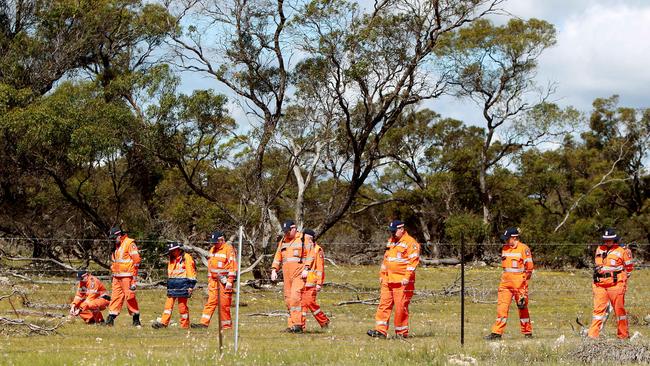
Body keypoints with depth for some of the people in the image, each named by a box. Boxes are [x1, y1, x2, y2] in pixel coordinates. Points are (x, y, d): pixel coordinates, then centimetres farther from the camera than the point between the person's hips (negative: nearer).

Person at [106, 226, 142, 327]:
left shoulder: (129, 243, -8)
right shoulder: (116, 245, 19)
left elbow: (136, 259, -12)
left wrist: (134, 276, -15)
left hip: (127, 276, -8)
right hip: (117, 276, 8)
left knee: (130, 296, -7)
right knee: (116, 296, 6)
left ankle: (136, 320, -1)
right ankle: (111, 318, 5)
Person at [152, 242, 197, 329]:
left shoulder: (186, 258, -5)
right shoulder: (172, 259, 18)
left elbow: (191, 273, -8)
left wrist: (191, 286, -13)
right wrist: (168, 285, 23)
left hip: (182, 285, -7)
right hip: (172, 286, 7)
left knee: (182, 305, -2)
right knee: (168, 304, -1)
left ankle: (185, 325, 5)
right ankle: (163, 323, -5)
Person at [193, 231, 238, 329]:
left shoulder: (228, 249, -7)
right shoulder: (212, 249, 17)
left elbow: (233, 266, -12)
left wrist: (229, 282, -17)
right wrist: (209, 281, 19)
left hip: (224, 281, -7)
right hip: (214, 281, 7)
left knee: (224, 304, -4)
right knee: (210, 301, -1)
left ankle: (227, 325, 2)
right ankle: (204, 323, -6)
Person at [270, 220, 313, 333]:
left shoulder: (303, 239, 1)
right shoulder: (283, 241, 20)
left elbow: (310, 255, -4)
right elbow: (278, 256, 21)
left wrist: (306, 269, -14)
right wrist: (274, 270, 9)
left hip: (299, 273, -7)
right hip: (287, 273, 7)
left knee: (295, 296, -19)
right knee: (288, 299, 4)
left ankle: (297, 324, -21)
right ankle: (291, 324, 7)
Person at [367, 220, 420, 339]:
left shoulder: (410, 242, -7)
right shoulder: (391, 242, 20)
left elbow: (413, 261, -14)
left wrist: (407, 277, -20)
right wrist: (382, 275, 21)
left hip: (402, 281, -8)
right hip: (388, 280, 8)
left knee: (401, 306, -6)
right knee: (384, 304, 2)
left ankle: (402, 332, 2)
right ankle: (380, 330, 2)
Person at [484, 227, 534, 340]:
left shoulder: (524, 249, -6)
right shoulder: (505, 248, 14)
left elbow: (529, 267, -6)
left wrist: (525, 280, -10)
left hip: (519, 283, -6)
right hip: (505, 282, 6)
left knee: (522, 308, 3)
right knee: (502, 306, -3)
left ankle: (527, 333, 15)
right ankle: (497, 333, -6)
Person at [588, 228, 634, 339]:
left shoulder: (622, 251, -1)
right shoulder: (599, 249, 13)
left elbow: (629, 267, 8)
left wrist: (623, 279, 7)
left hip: (615, 285, -4)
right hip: (600, 285, 4)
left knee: (619, 309, 3)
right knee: (598, 309, -1)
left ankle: (623, 335, 12)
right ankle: (592, 334, -3)